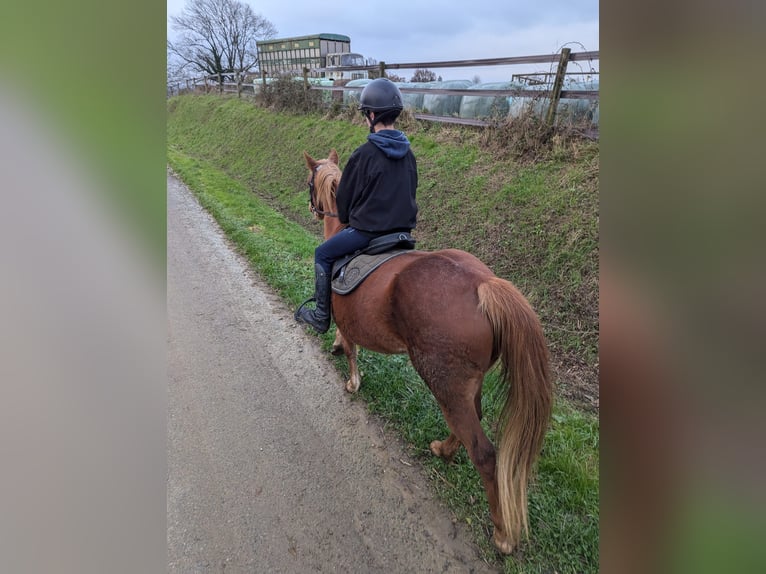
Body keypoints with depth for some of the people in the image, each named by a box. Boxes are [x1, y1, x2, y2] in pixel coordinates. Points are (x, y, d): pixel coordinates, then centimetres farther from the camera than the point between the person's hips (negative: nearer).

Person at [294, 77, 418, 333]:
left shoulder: (364, 154, -17)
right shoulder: (408, 153, 3)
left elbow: (345, 196, -6)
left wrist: (347, 221, 13)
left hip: (368, 230, -7)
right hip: (403, 228, 7)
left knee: (323, 255, 12)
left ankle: (322, 317, 18)